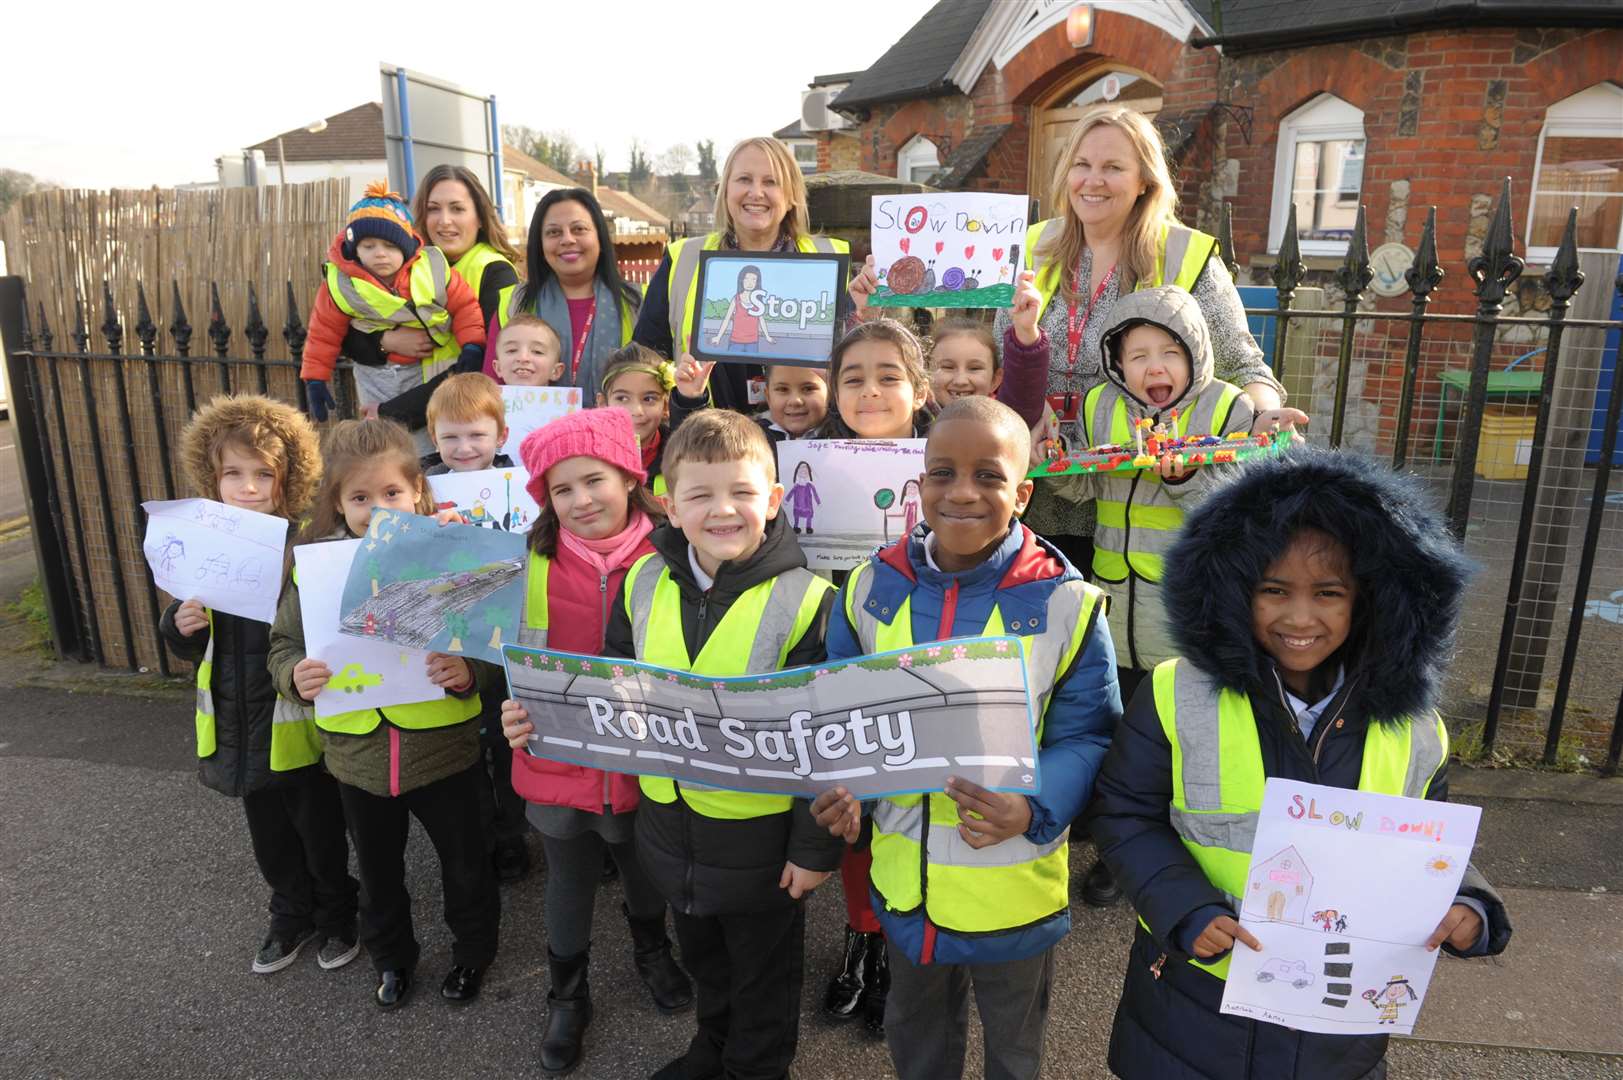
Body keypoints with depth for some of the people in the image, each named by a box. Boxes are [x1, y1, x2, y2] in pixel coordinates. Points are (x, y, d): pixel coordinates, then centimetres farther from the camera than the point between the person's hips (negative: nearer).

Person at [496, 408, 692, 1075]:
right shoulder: (535, 564, -10)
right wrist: (516, 714, -19)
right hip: (559, 764, 0)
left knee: (647, 875, 26)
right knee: (569, 886, 22)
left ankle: (652, 951, 58)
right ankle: (567, 997, 48)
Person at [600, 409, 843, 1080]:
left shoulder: (805, 601, -21)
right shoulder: (645, 583, -7)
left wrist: (816, 846, -13)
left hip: (761, 836, -5)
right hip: (671, 821, 5)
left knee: (764, 978, 21)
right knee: (703, 960, 31)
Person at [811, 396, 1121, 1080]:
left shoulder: (1065, 603, -18)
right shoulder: (872, 588, -8)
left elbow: (1085, 736, -13)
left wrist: (1032, 809, -30)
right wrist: (840, 784, -15)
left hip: (1014, 884, -2)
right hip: (904, 876, 3)